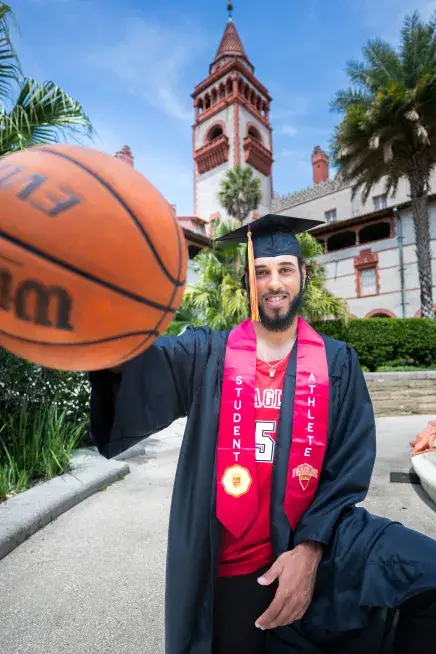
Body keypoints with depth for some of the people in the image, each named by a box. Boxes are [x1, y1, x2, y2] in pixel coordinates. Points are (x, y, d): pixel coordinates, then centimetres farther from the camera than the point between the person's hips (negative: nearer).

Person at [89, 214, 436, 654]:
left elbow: (350, 467, -3)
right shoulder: (207, 355, -5)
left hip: (309, 543, 1)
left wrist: (310, 548, -14)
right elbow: (141, 366, -23)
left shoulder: (337, 362, -1)